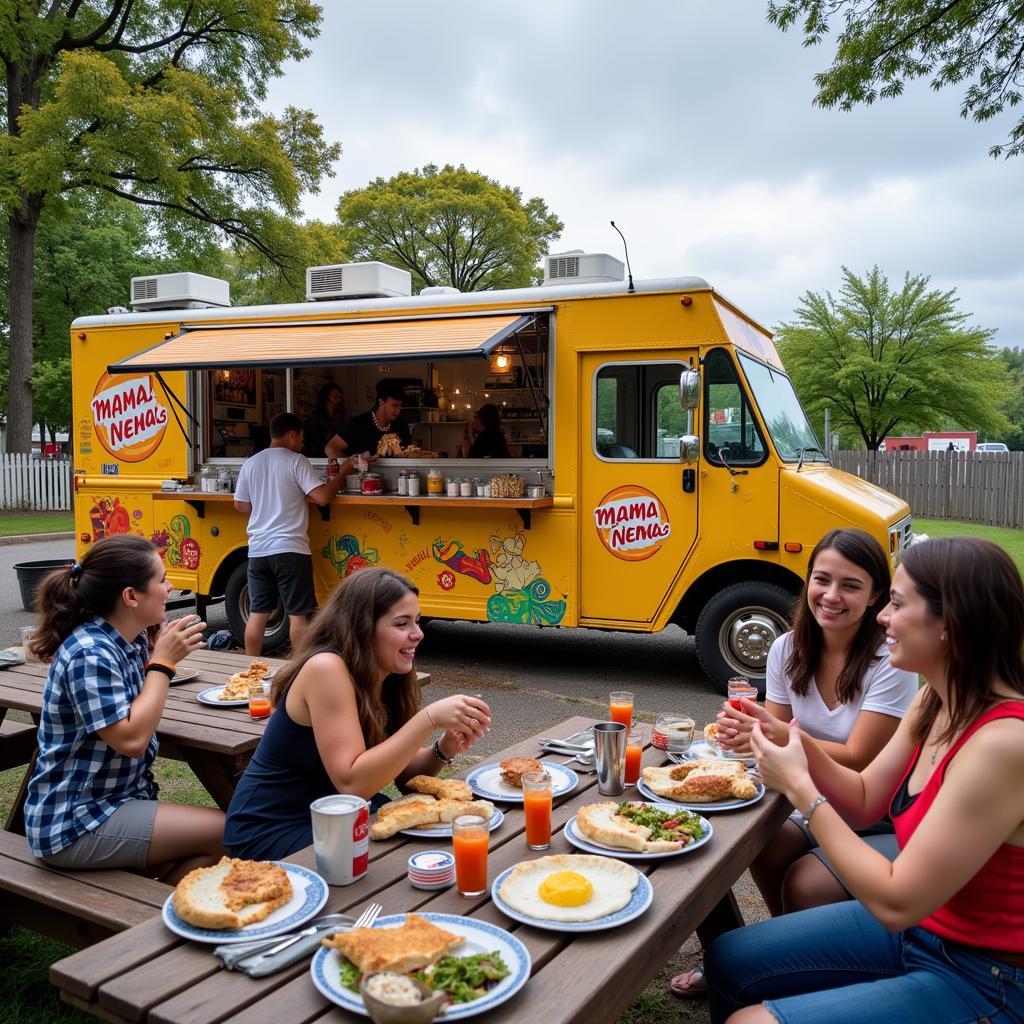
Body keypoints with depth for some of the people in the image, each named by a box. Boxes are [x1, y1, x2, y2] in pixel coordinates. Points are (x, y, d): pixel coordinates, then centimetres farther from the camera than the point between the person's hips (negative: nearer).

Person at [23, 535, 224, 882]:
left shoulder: (133, 640, 2)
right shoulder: (89, 654, -23)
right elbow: (131, 739, -26)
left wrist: (162, 650, -3)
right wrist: (163, 661, -18)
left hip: (120, 798, 8)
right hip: (76, 823, -8)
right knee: (229, 833, -13)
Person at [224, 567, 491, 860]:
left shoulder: (388, 678, -1)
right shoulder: (327, 669, -24)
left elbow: (401, 771, 3)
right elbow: (351, 783, -30)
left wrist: (443, 750, -17)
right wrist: (429, 719, -33)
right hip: (272, 831, -7)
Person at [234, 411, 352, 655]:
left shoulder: (250, 464, 10)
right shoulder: (296, 461, -7)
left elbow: (241, 505, 16)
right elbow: (322, 497, -15)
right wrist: (343, 472, -3)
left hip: (258, 550, 6)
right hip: (289, 549, -5)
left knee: (257, 614, 11)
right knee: (298, 614, 1)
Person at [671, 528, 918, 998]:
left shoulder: (891, 662, -21)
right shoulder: (789, 649, -4)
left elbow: (859, 761, -24)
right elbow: (777, 734, -3)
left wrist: (782, 737, -40)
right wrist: (745, 731, -28)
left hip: (886, 824, -4)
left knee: (807, 884, -26)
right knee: (761, 847, -24)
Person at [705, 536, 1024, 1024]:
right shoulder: (935, 702, -2)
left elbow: (895, 902, -28)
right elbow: (864, 800, 6)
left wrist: (800, 788, -21)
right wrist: (796, 744, -10)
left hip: (981, 981, -8)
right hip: (918, 924, 8)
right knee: (729, 960, 9)